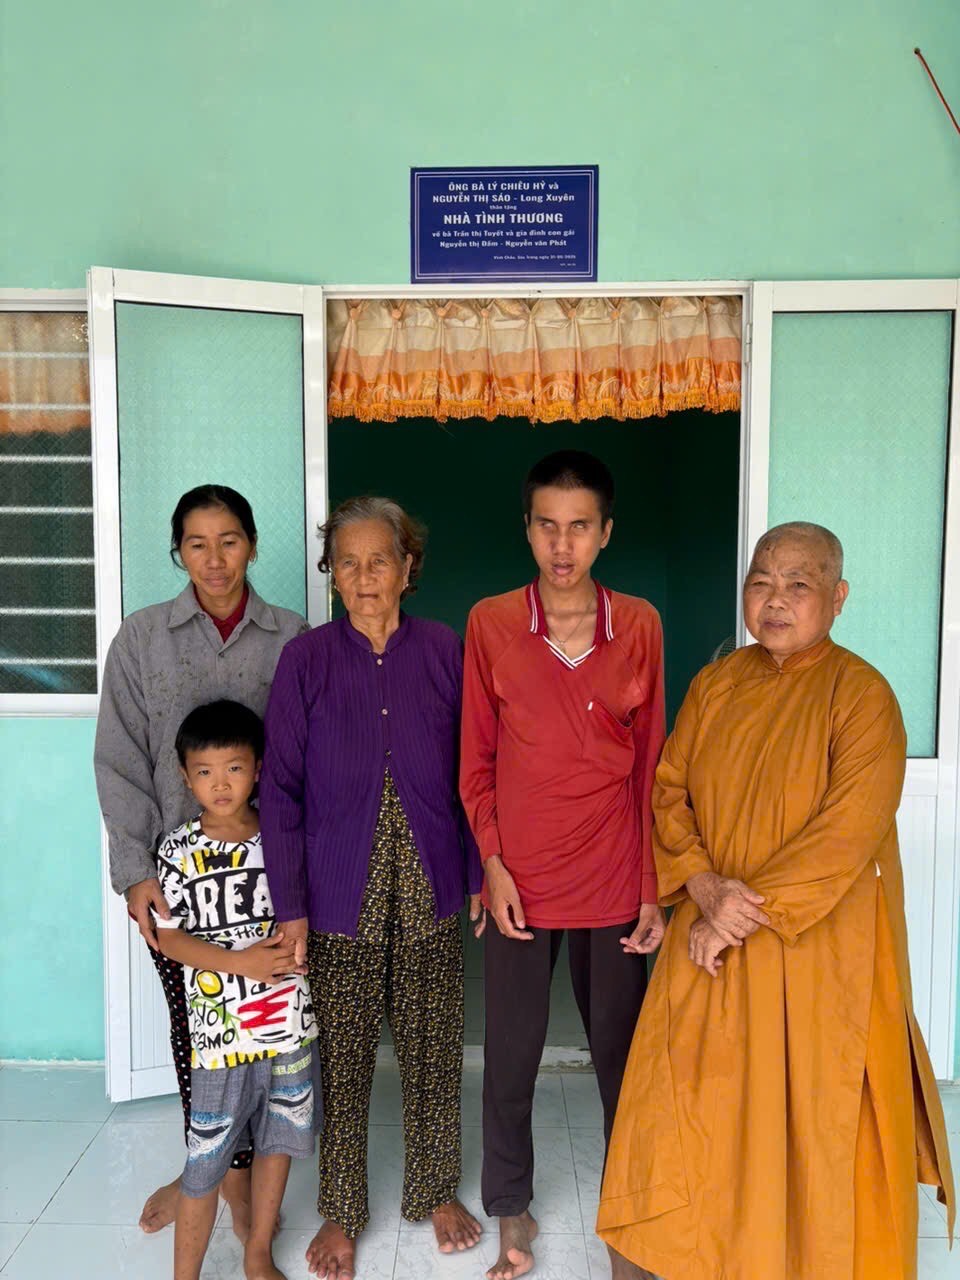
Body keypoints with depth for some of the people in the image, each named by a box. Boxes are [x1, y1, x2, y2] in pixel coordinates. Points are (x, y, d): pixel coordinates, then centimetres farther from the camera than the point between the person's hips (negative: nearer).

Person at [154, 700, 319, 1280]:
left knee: (278, 1139, 17)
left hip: (291, 1019, 3)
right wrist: (241, 961, -17)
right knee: (205, 1160, 5)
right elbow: (169, 936, -7)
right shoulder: (179, 851, -6)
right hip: (220, 1029, -2)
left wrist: (299, 941, -12)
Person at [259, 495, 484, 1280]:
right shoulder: (306, 661, -6)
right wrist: (290, 904, -8)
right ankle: (341, 1212, 34)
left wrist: (480, 874, 3)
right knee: (341, 1058, 11)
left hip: (429, 890, 1)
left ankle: (436, 1191, 37)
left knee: (434, 1050, 14)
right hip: (341, 893, -1)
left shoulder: (443, 651, -2)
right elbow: (281, 790, -5)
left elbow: (468, 772, 4)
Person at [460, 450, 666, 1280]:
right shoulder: (491, 624, -4)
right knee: (512, 1053, 13)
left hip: (614, 878, 1)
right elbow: (475, 760, 1)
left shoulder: (639, 626, -2)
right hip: (521, 878, 0)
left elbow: (651, 764, 2)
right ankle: (512, 1206, 36)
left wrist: (655, 886, 1)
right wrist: (493, 864, -6)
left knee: (621, 1047, 14)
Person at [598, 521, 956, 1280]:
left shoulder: (861, 694, -12)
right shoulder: (716, 684, 3)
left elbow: (848, 833, -18)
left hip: (817, 948, -4)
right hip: (712, 938, 5)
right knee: (705, 1101, 13)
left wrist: (750, 909, -17)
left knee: (813, 1116, 8)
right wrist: (706, 889, -13)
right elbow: (669, 792, 2)